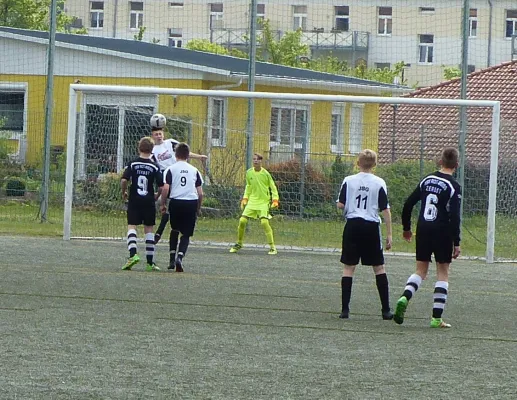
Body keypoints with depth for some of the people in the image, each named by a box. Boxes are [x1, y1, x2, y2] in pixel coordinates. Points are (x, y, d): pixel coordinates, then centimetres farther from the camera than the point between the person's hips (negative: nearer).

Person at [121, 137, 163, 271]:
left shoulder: (132, 163, -3)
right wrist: (157, 195, 15)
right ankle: (150, 262, 9)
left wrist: (124, 193, 6)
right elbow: (161, 187, -6)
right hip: (149, 202, 1)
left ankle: (132, 254, -23)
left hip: (134, 201, -1)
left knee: (132, 226, 1)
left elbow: (124, 180, -13)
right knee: (149, 229, 8)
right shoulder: (154, 167, -2)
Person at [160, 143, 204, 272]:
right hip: (191, 203, 0)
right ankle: (180, 257, -16)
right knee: (186, 234, 7)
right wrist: (198, 208, 19)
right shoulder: (194, 170, 10)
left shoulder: (170, 169, 3)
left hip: (176, 202, 0)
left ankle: (172, 258, 16)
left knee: (174, 230, 22)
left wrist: (163, 204, 3)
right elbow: (200, 193, 8)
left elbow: (165, 188, -7)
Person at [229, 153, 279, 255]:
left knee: (264, 222, -20)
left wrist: (275, 200, -9)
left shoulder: (265, 173, -8)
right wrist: (245, 199, 14)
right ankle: (239, 244, 16)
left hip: (264, 202, -4)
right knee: (242, 221, -5)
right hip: (252, 201, 4)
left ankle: (272, 247, -12)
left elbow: (273, 187, -1)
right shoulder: (249, 173, 4)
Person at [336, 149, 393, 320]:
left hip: (353, 225, 0)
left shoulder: (349, 181, -1)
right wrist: (389, 234, 1)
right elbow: (385, 209, -3)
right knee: (379, 267, 8)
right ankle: (386, 310, 7)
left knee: (348, 267, 5)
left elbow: (340, 205, -3)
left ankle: (345, 309, -2)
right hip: (371, 227, 0)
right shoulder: (379, 183, -3)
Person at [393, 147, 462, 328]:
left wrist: (406, 228, 21)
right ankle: (436, 318, 0)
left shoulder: (427, 180, 6)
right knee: (442, 273, 5)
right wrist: (456, 243, -12)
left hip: (423, 231, 4)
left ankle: (405, 297, -15)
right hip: (442, 234, -4)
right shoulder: (454, 187, -10)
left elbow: (408, 204, 8)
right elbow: (454, 217, -15)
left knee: (421, 270, 14)